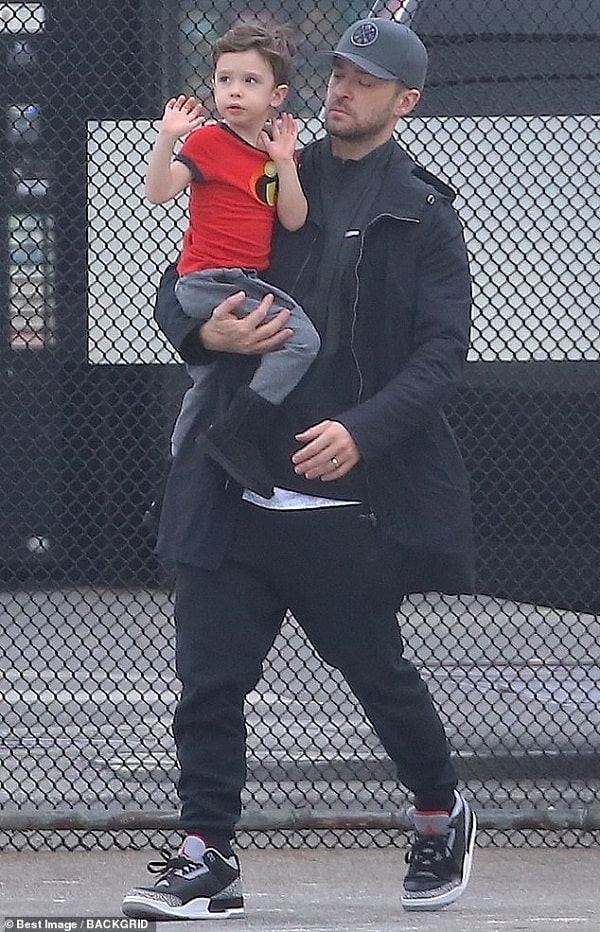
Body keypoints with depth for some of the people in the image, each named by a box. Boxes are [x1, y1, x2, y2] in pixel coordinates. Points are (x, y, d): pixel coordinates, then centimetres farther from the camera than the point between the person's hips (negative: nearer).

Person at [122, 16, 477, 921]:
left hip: (346, 501, -3)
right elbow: (178, 287, 16)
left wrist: (363, 430, -22)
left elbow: (442, 349, -7)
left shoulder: (423, 214, 2)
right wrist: (204, 331, -8)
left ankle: (442, 817, 29)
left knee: (376, 669, 6)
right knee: (210, 672, -2)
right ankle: (207, 858, 3)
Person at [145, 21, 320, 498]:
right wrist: (167, 138, -30)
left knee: (210, 385, 20)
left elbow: (293, 221, -2)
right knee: (300, 337, -25)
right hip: (207, 282, -8)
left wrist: (284, 163, -12)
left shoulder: (279, 149, 10)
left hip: (248, 281, 8)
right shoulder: (208, 140, -7)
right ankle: (235, 435, -27)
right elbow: (159, 191, -19)